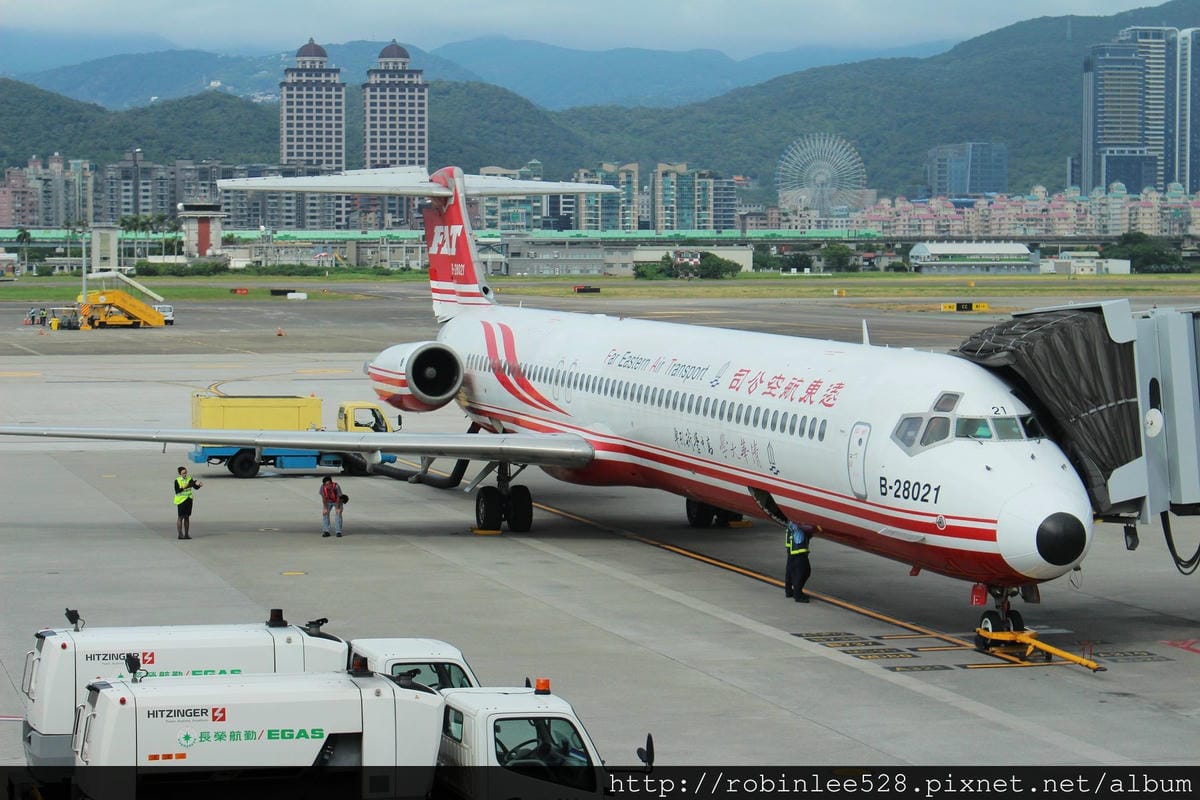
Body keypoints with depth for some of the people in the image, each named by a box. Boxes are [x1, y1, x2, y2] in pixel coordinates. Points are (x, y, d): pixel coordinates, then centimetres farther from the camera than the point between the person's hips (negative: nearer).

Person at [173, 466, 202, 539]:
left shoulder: (189, 479, 5)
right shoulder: (177, 480, -6)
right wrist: (183, 488, -28)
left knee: (187, 517, 8)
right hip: (181, 500, -4)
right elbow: (177, 491, -12)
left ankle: (186, 534, 12)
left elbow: (195, 487, -3)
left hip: (188, 499, 4)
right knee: (181, 517, -3)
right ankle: (180, 534, 0)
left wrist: (198, 485, -24)